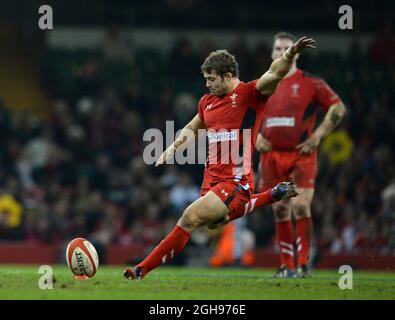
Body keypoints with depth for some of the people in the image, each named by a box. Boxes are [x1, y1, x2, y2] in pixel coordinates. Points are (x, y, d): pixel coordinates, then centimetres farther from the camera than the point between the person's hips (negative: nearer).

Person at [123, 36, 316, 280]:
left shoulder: (250, 94, -7)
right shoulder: (207, 101, 13)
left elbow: (275, 74, -25)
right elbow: (192, 129, 31)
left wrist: (290, 54, -43)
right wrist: (173, 148, 18)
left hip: (236, 181, -9)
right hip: (211, 179, 9)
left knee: (191, 218, -20)